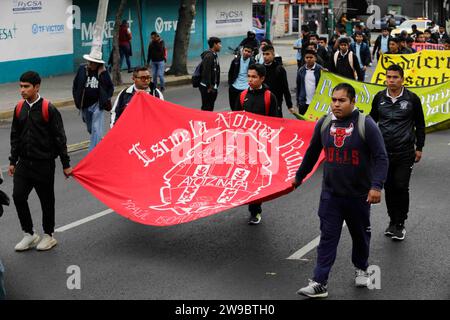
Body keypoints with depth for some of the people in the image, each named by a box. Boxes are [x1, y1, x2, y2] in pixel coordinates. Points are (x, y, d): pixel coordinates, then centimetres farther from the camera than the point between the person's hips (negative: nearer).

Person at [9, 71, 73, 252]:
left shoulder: (48, 109, -11)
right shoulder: (19, 108, 4)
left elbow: (59, 138, -8)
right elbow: (15, 137, 14)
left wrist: (66, 164, -6)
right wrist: (13, 161, 12)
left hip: (44, 164, -4)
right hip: (24, 163, 5)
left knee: (47, 200, 6)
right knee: (18, 196, -4)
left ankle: (48, 235, 23)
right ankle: (29, 234, 12)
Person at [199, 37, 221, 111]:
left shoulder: (214, 55, 14)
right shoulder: (209, 56, -17)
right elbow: (206, 72, -21)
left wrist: (216, 85, 17)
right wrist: (209, 87, -21)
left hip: (213, 87, 10)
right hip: (207, 87, -10)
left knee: (210, 107, 14)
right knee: (206, 108, -6)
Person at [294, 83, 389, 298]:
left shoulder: (366, 125, -11)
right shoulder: (324, 124, 1)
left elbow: (381, 157, -13)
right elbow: (312, 153, 15)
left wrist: (377, 186, -24)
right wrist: (299, 176, 23)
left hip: (359, 195, -2)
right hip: (330, 194, 2)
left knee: (360, 235, 16)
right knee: (327, 237, -2)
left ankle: (361, 269, 40)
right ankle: (319, 283, -4)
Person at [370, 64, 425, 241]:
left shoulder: (412, 99, -3)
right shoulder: (379, 98, 4)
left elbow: (420, 125, 5)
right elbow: (372, 120, 16)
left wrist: (419, 148, 4)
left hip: (405, 153, -3)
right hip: (384, 152, 3)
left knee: (401, 188, -4)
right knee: (389, 188, 9)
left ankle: (400, 223, 8)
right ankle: (393, 220, 23)